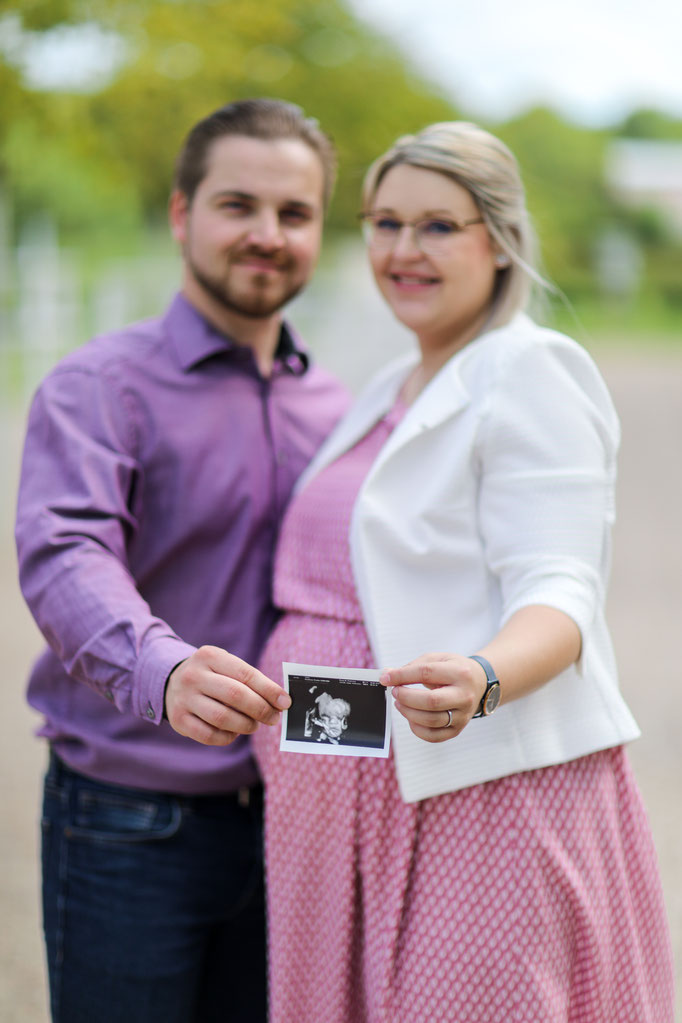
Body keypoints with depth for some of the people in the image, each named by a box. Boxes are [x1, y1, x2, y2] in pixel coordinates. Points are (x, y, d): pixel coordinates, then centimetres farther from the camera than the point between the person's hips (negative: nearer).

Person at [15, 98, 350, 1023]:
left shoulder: (337, 407, 10)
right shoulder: (100, 386, -10)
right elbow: (64, 559, -27)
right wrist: (161, 669, -45)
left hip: (284, 819, 5)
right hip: (132, 828, -5)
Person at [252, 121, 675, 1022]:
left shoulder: (532, 373, -8)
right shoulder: (392, 390, 18)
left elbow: (555, 599, -17)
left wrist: (478, 681, -36)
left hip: (484, 801, -8)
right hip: (348, 805, 8)